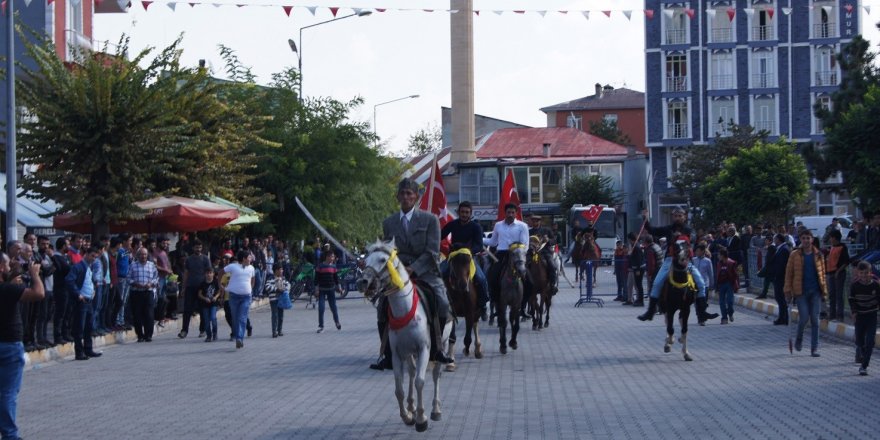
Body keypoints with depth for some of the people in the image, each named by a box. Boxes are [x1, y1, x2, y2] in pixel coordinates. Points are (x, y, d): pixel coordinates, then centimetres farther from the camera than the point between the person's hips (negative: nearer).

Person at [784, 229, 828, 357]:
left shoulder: (818, 255, 7)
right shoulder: (794, 255, 1)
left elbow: (822, 273, 11)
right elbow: (789, 274, 2)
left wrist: (824, 290, 6)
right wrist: (788, 290, -3)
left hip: (815, 291, 2)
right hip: (801, 291, -2)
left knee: (815, 320, 0)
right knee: (804, 317, -9)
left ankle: (814, 348, 6)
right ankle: (799, 339, 20)